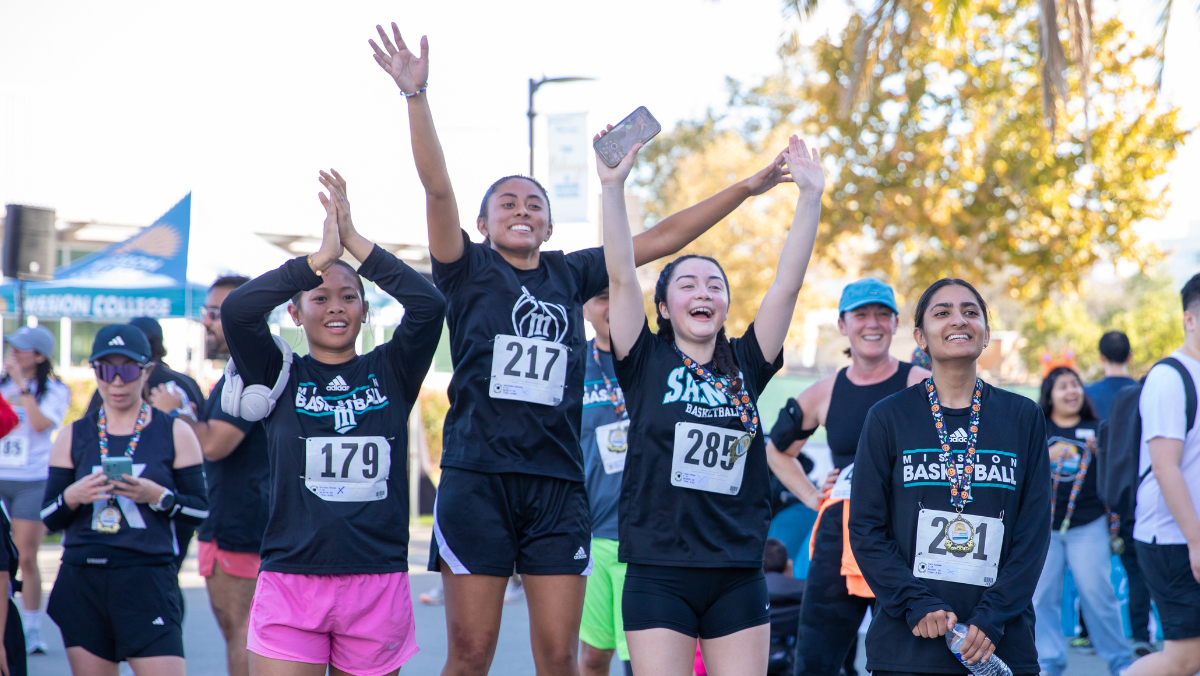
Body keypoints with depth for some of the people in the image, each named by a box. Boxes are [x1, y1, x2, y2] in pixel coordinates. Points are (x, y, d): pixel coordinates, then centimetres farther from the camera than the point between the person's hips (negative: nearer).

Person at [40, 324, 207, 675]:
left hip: (149, 580, -2)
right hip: (83, 580, 3)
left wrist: (158, 496, -13)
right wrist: (72, 497, -11)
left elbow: (201, 510, 4)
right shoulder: (73, 437, 11)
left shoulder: (174, 433, 5)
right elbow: (49, 518, 10)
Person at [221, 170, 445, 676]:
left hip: (379, 583, 2)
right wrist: (321, 255, -13)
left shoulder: (389, 373, 9)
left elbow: (429, 306, -6)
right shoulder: (279, 378, 6)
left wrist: (355, 242, -8)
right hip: (290, 583, -1)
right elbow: (237, 309, -11)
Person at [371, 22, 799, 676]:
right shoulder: (468, 271, 5)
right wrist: (415, 93, -19)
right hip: (477, 478, -3)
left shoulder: (570, 275, 14)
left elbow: (659, 238, 16)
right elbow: (437, 187, -8)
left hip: (557, 484, 3)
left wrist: (745, 188, 15)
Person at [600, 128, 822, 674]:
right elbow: (621, 276, -7)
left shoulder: (745, 367, 10)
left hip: (738, 577, 3)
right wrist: (613, 186, -14)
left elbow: (786, 284, 3)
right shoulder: (647, 364, 3)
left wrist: (810, 195, -3)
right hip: (659, 575, -3)